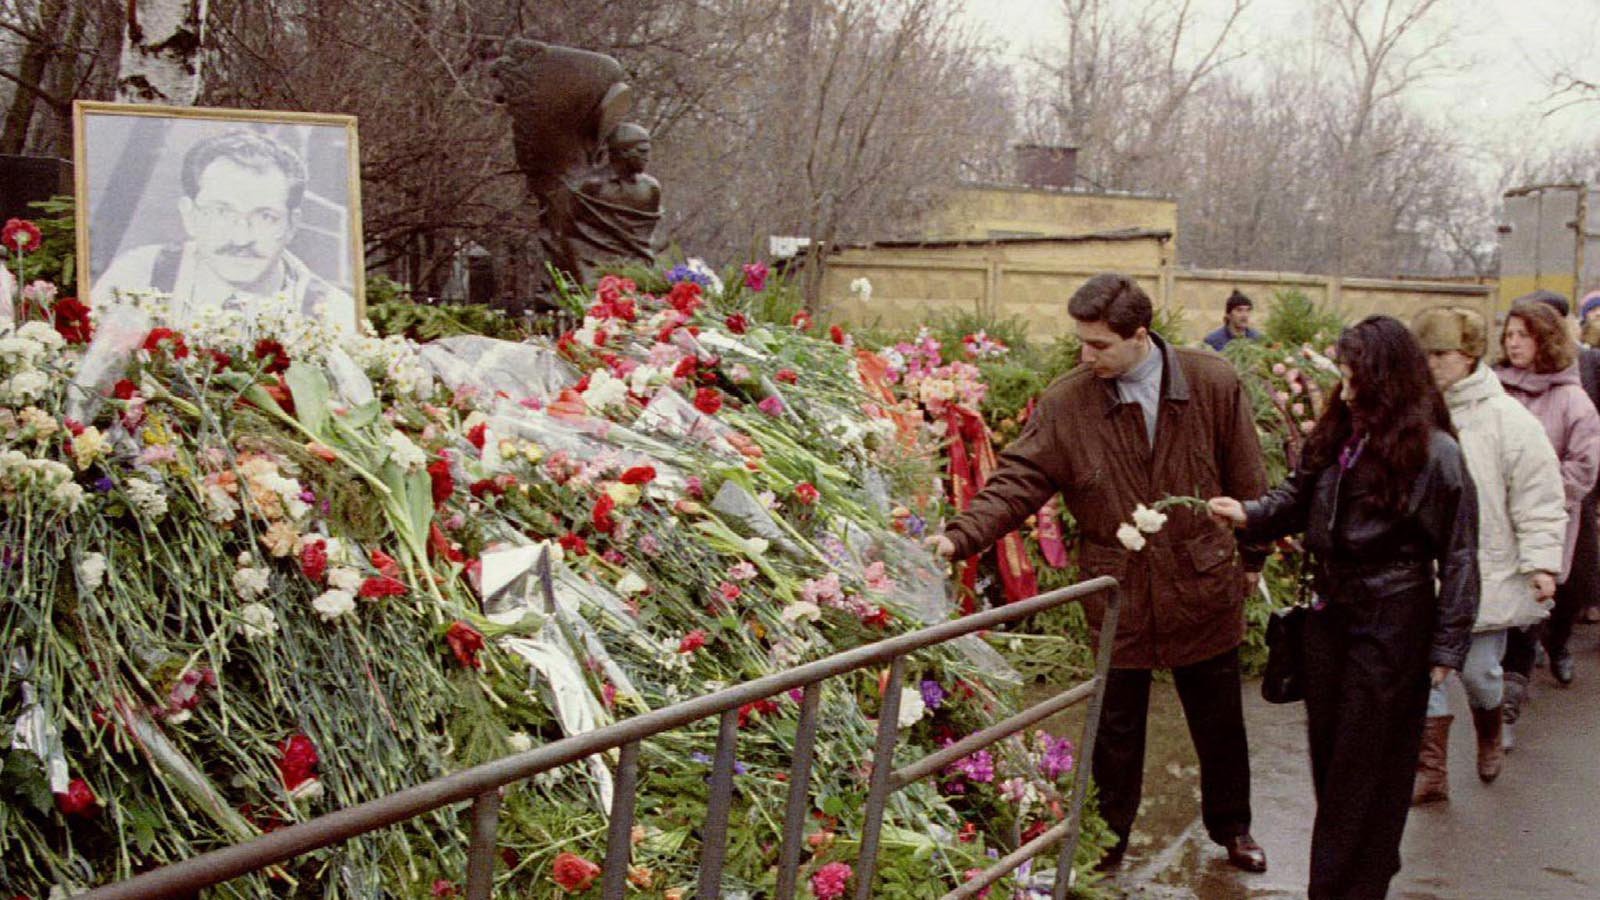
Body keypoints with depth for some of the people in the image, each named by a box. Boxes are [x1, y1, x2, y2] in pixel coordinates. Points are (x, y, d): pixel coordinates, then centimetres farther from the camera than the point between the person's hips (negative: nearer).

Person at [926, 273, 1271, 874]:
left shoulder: (1213, 385, -9)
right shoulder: (1066, 402, -11)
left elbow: (1247, 481, 1)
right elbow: (1018, 480, -13)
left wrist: (1252, 557, 8)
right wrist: (963, 536, -26)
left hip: (1203, 589, 1)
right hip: (1118, 598, -1)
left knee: (1219, 722, 18)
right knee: (1116, 730, 13)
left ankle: (1232, 828, 42)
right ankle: (1106, 842, 34)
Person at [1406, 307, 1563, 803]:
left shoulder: (1508, 419, -9)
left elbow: (1539, 501, -6)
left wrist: (1541, 562, -12)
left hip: (1485, 574, -3)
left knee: (1477, 670, 8)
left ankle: (1490, 738, 41)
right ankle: (1431, 770, 16)